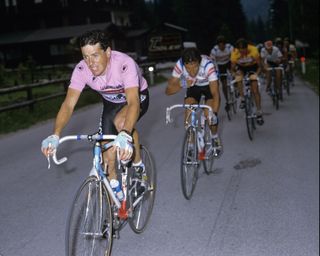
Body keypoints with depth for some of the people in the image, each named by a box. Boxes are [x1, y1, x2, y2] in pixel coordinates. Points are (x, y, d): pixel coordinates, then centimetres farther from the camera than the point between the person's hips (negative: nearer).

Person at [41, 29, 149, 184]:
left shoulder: (124, 64, -39)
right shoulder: (81, 70, -27)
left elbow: (133, 102, -50)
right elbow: (68, 104, -32)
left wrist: (125, 135, -67)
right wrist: (55, 135, -49)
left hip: (138, 96, -4)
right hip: (111, 102, 4)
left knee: (120, 122, -33)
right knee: (108, 144, -5)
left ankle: (137, 163, -7)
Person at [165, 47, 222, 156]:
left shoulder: (207, 65, -40)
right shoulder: (180, 65, -33)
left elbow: (215, 93, -41)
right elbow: (168, 90, -30)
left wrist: (214, 114, -53)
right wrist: (182, 85, -49)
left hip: (209, 85, -2)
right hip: (193, 86, 2)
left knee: (209, 113, -17)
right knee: (189, 114, -16)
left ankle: (215, 138, 12)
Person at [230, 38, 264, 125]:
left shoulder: (253, 50, -33)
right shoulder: (234, 53, -30)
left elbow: (259, 66, -22)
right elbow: (232, 68, -19)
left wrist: (256, 74, -41)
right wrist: (234, 74, -41)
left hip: (252, 66, -1)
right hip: (241, 67, 1)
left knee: (255, 89, -9)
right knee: (239, 79, -31)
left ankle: (259, 112, -3)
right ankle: (242, 99, -11)